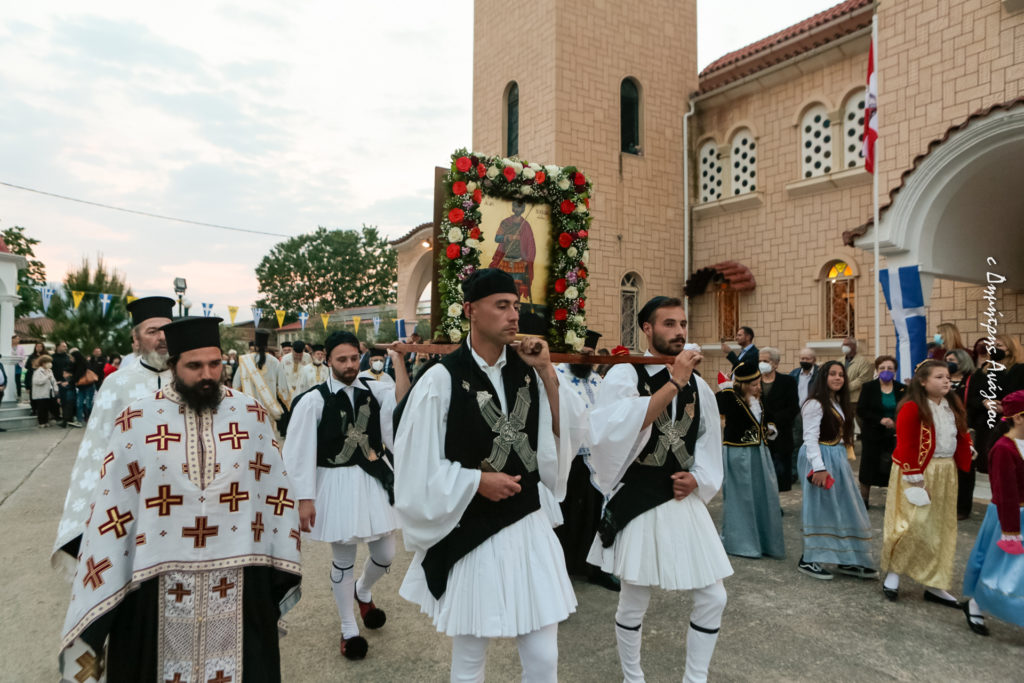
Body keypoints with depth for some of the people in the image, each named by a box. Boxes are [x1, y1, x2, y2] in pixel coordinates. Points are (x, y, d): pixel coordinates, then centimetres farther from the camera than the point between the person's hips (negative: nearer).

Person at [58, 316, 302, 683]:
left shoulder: (251, 415, -3)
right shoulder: (136, 421, -5)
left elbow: (276, 490, 1)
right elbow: (110, 510, -2)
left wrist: (282, 571, 2)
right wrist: (99, 586, -1)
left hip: (240, 581, 1)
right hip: (157, 584, 0)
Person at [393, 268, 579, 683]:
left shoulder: (527, 369, 0)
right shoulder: (442, 379, -14)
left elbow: (560, 440, -1)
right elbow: (418, 468, -10)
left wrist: (548, 374, -9)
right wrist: (477, 481, -17)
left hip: (529, 529, 4)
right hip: (469, 536, -4)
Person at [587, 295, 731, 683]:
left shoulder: (698, 386, 7)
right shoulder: (624, 375, -10)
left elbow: (709, 445, 16)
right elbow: (615, 430, -29)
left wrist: (698, 479, -3)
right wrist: (673, 384, -29)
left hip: (684, 503, 5)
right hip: (637, 505, -5)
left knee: (713, 598, 9)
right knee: (634, 604, 9)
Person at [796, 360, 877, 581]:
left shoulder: (839, 403, 16)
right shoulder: (815, 404, -12)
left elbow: (843, 436, 19)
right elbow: (810, 438, -18)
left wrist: (844, 460, 11)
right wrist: (819, 468, -25)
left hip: (839, 459, 9)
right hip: (822, 459, -9)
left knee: (846, 508, 9)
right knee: (820, 508, -4)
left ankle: (847, 561, 18)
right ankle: (808, 560, 7)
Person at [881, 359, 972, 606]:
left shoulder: (953, 406, 8)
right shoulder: (912, 408, -15)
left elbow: (961, 435, 20)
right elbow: (906, 446, -17)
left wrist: (968, 448, 0)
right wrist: (915, 480, -19)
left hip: (945, 474, 8)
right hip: (917, 472, -8)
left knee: (941, 529, 11)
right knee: (915, 524, -11)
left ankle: (934, 585, 22)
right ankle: (893, 572, 10)